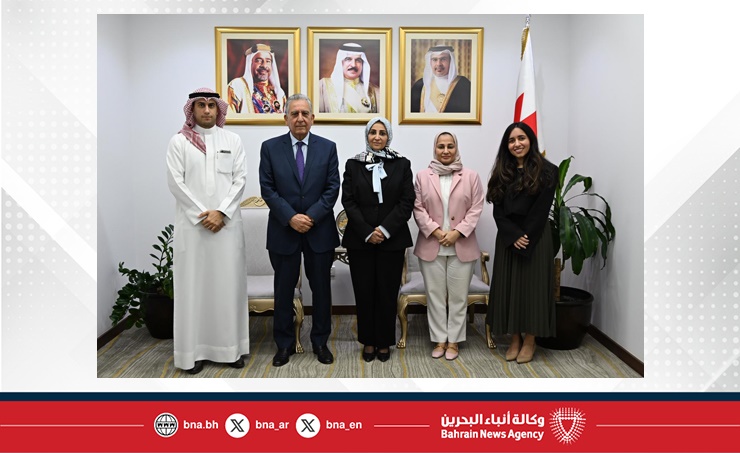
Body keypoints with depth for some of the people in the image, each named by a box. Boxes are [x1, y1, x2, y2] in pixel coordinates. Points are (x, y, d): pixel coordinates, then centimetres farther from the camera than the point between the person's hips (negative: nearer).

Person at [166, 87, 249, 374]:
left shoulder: (232, 140, 9)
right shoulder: (179, 141, 4)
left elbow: (240, 179, 2)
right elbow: (175, 182, -3)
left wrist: (221, 212, -9)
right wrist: (202, 214, -10)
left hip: (227, 223, 1)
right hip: (192, 223, -1)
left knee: (228, 283, 4)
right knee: (193, 285, 2)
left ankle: (230, 347, 13)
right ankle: (194, 349, 11)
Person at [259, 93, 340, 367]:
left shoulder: (327, 147, 3)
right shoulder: (270, 148, 1)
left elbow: (332, 188, -2)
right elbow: (268, 189, -4)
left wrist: (311, 216, -14)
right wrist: (291, 218, -15)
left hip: (320, 231, 1)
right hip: (283, 231, 0)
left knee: (321, 289, 10)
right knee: (283, 290, 9)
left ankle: (320, 341, 27)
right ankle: (284, 344, 25)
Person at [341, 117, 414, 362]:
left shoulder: (402, 164, 5)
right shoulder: (353, 164, 6)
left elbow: (407, 201, -2)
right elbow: (348, 201, -1)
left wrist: (385, 229, -12)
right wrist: (367, 232, -11)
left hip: (392, 240, 0)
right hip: (360, 240, 1)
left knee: (387, 293, 5)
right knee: (364, 292, 5)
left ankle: (384, 342, 19)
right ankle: (368, 341, 20)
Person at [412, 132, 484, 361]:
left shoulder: (471, 176, 3)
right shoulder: (422, 176, 5)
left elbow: (476, 209, -1)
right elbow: (418, 209, 0)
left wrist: (457, 232, -12)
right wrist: (435, 231, -11)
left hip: (462, 246, 0)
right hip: (431, 246, 1)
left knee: (458, 296, 6)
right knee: (435, 295, 7)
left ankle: (454, 340, 19)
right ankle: (439, 339, 20)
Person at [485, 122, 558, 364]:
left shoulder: (546, 171, -2)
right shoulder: (502, 172, 9)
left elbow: (541, 211, -8)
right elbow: (498, 210, 2)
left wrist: (525, 238, -12)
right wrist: (513, 235, -11)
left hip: (535, 239, -4)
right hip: (507, 239, 4)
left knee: (531, 286, 1)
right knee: (508, 287, 5)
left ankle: (530, 341, 13)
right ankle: (514, 339, 16)